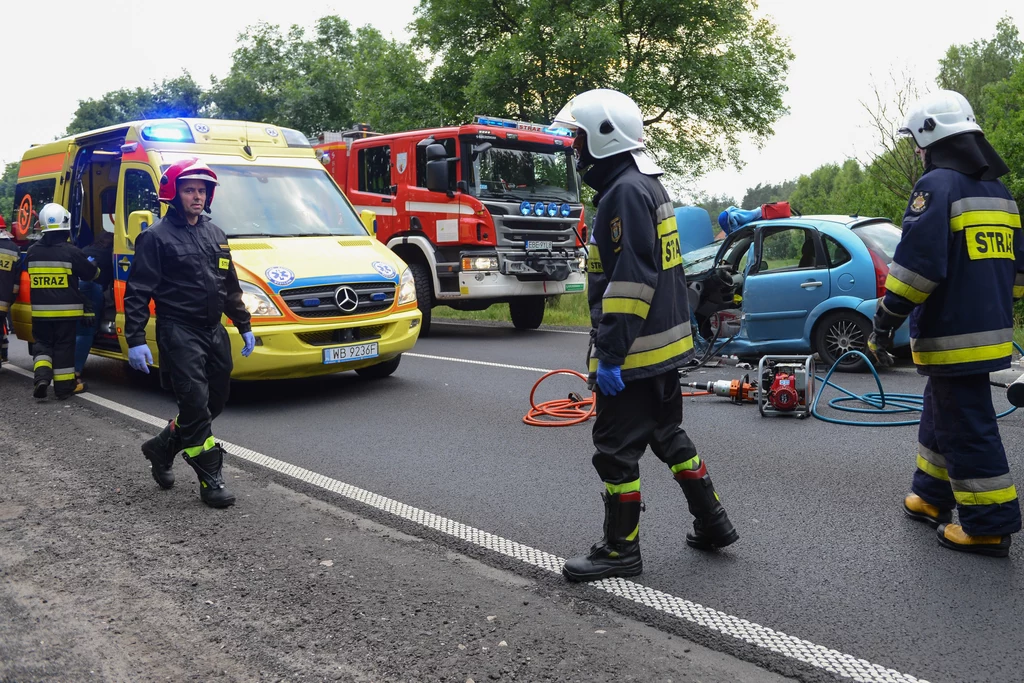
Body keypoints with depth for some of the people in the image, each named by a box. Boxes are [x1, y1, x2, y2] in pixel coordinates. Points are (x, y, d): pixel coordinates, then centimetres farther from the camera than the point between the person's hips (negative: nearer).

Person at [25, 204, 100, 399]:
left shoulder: (32, 252, 1)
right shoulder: (71, 251, -13)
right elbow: (92, 274, -2)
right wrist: (91, 264, 21)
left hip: (40, 310, 3)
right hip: (66, 310, -3)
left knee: (42, 343, 16)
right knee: (64, 346, 3)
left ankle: (42, 377, -4)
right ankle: (64, 386, 7)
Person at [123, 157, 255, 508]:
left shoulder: (215, 235, 15)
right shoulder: (157, 237, -5)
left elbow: (230, 287, 22)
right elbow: (138, 292, -9)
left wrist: (244, 325, 18)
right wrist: (135, 340, -15)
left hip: (214, 331, 7)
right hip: (179, 333, -7)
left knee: (216, 401, 12)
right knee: (196, 405, -10)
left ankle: (162, 447, 32)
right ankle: (210, 480, -2)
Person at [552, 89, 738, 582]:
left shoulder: (626, 192, -17)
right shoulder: (646, 186, 15)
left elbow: (631, 280, -25)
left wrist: (610, 354, -23)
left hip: (634, 353, -10)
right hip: (665, 346, 10)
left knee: (616, 450, 1)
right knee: (667, 435, 20)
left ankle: (621, 550, 13)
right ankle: (712, 524, 30)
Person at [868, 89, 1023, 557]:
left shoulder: (937, 186, -12)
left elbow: (917, 263, -21)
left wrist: (885, 323, -16)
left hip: (952, 336, -9)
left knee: (966, 427, -3)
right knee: (942, 413, 20)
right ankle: (933, 497, 31)